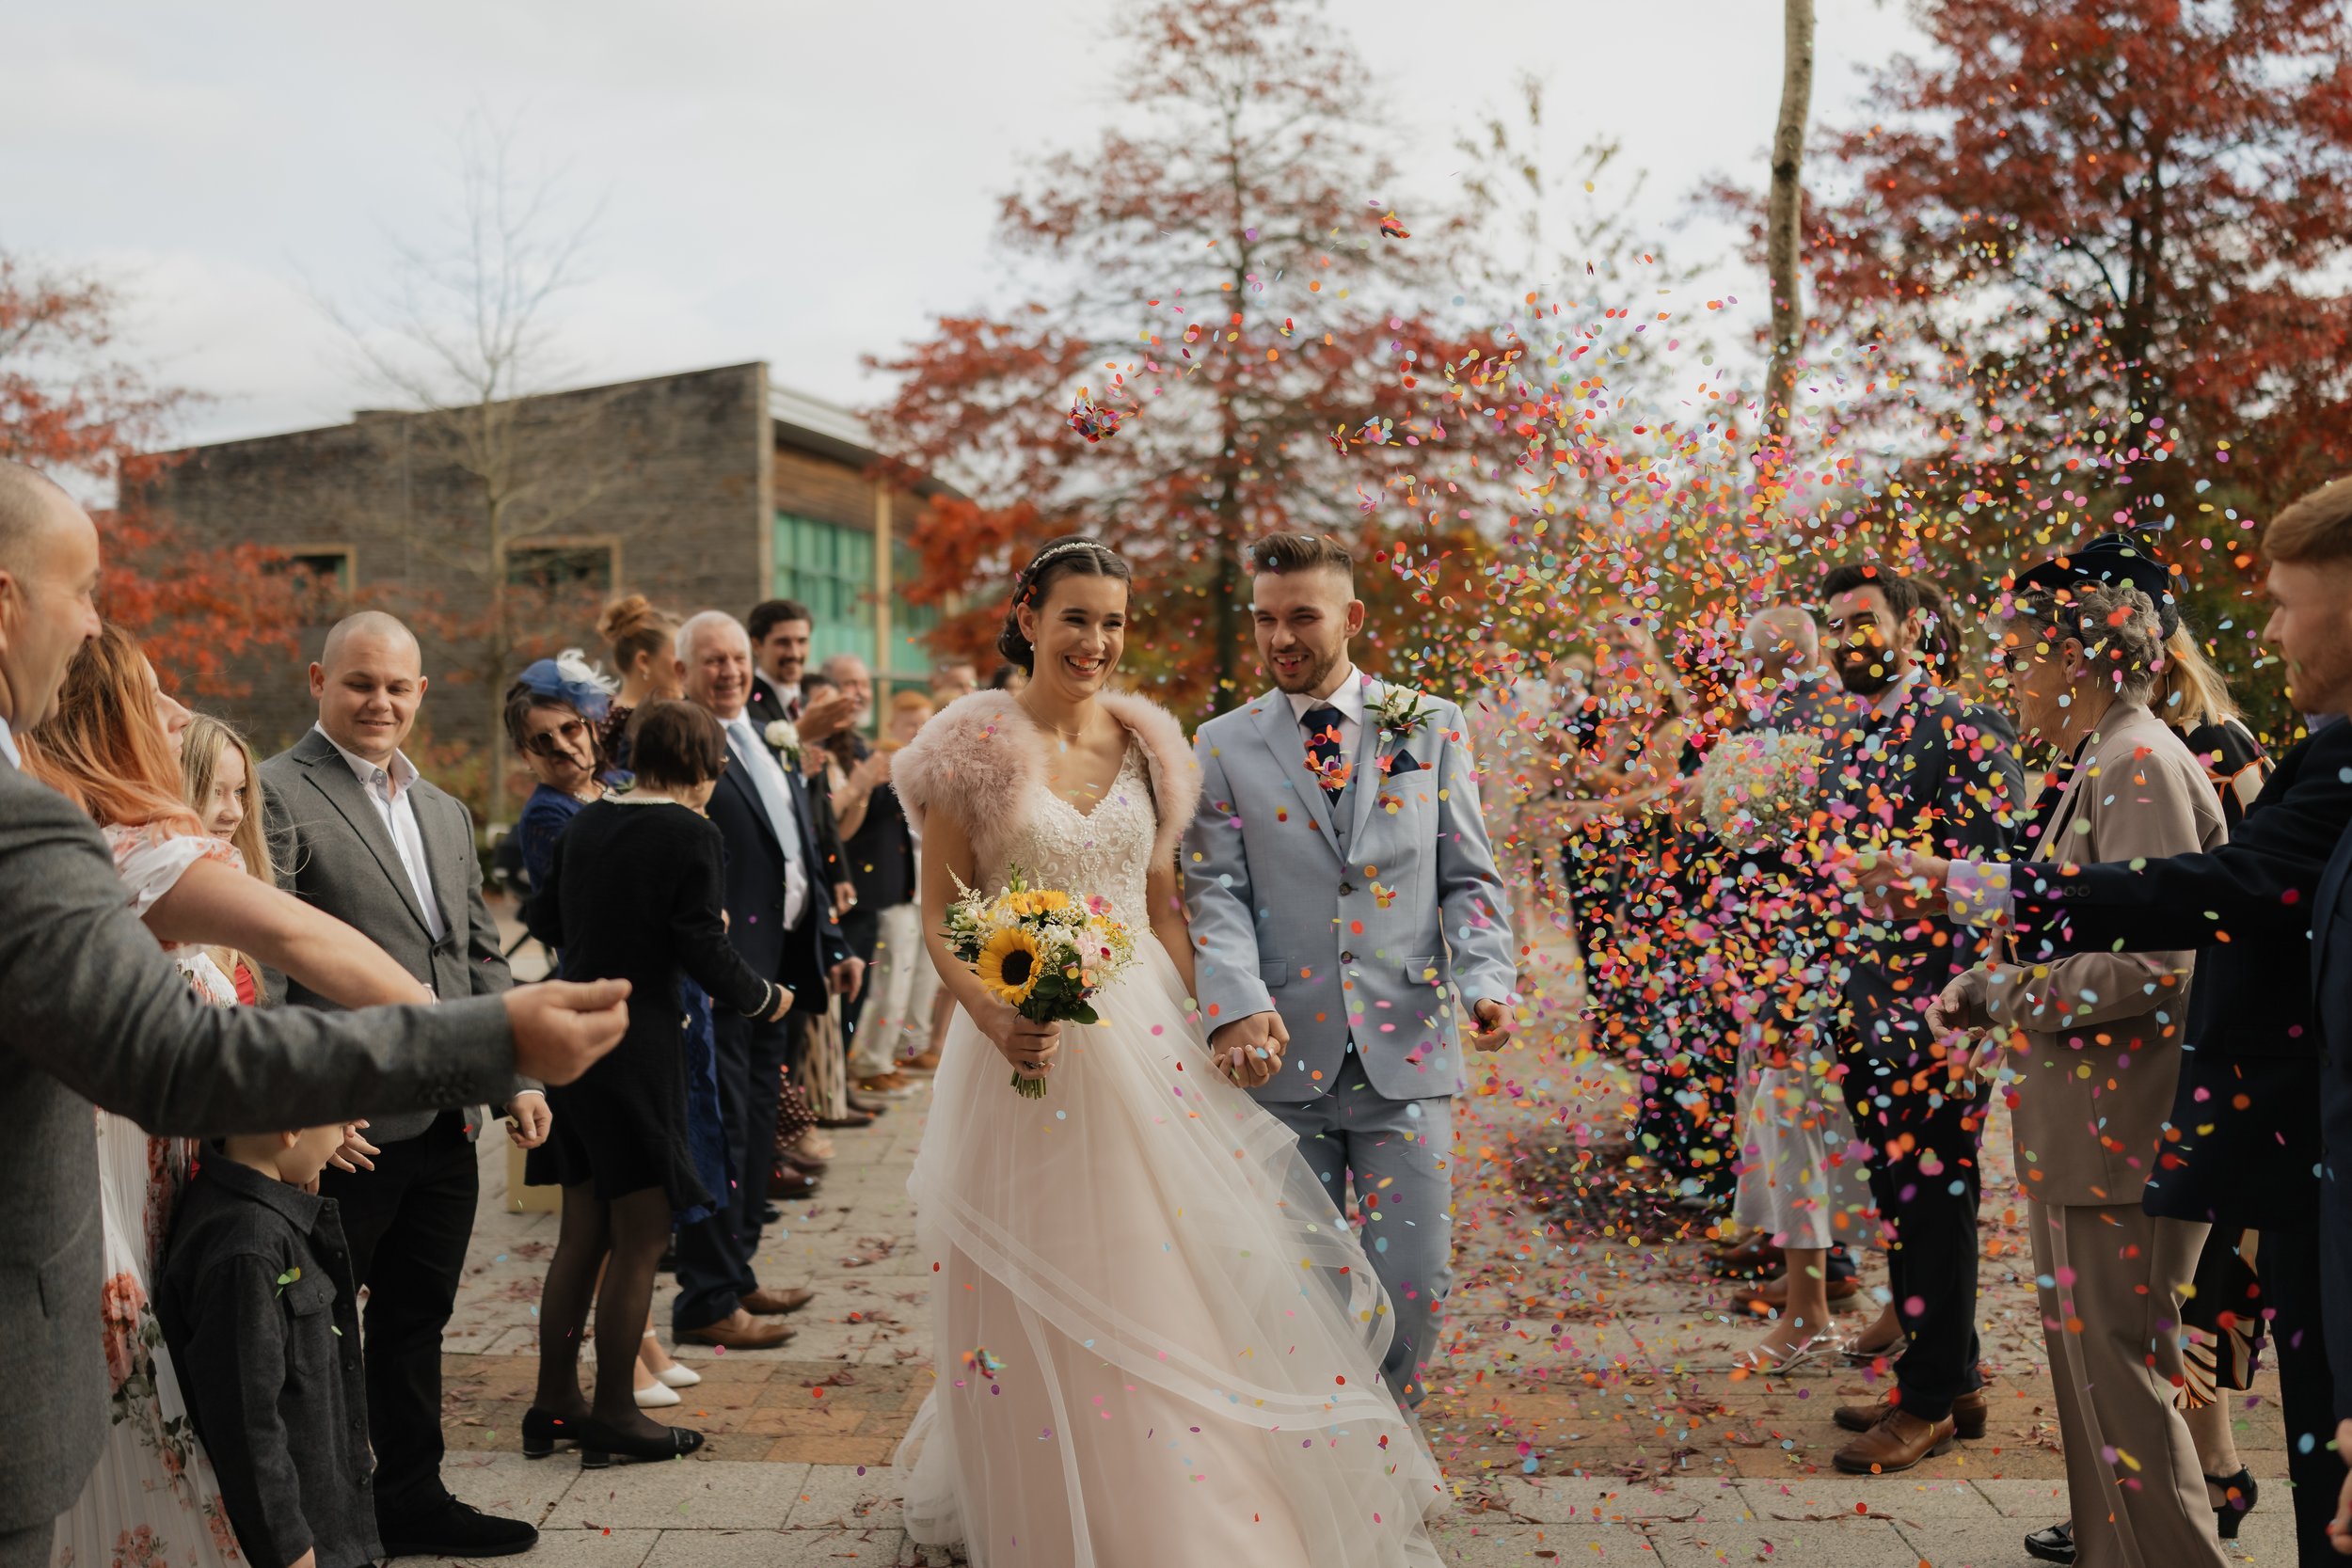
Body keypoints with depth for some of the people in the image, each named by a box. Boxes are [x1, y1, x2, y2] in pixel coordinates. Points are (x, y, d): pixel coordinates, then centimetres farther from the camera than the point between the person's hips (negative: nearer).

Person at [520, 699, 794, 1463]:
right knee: (638, 1241, 5)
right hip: (639, 1048, -7)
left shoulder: (585, 823, 7)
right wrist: (766, 998, 2)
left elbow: (543, 920, 15)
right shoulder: (691, 835, -13)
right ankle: (613, 1414, 15)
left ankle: (554, 1402, 26)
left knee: (581, 1235, 18)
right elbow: (705, 952, -15)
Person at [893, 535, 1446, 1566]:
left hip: (1147, 1034, 3)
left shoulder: (1144, 744, 7)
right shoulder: (976, 744, -4)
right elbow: (938, 915, -3)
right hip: (1025, 1041, -3)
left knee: (1185, 1268, 5)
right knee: (1038, 1302, 6)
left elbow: (1163, 906, 12)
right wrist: (993, 1016, -19)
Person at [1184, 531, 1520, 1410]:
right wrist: (1238, 1003, -19)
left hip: (1406, 1050, 0)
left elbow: (1470, 878, 8)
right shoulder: (1222, 747, 7)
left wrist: (1488, 980, -10)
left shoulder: (1430, 728, 10)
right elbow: (1215, 894, -1)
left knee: (1414, 1276, 0)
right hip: (1281, 1056, 0)